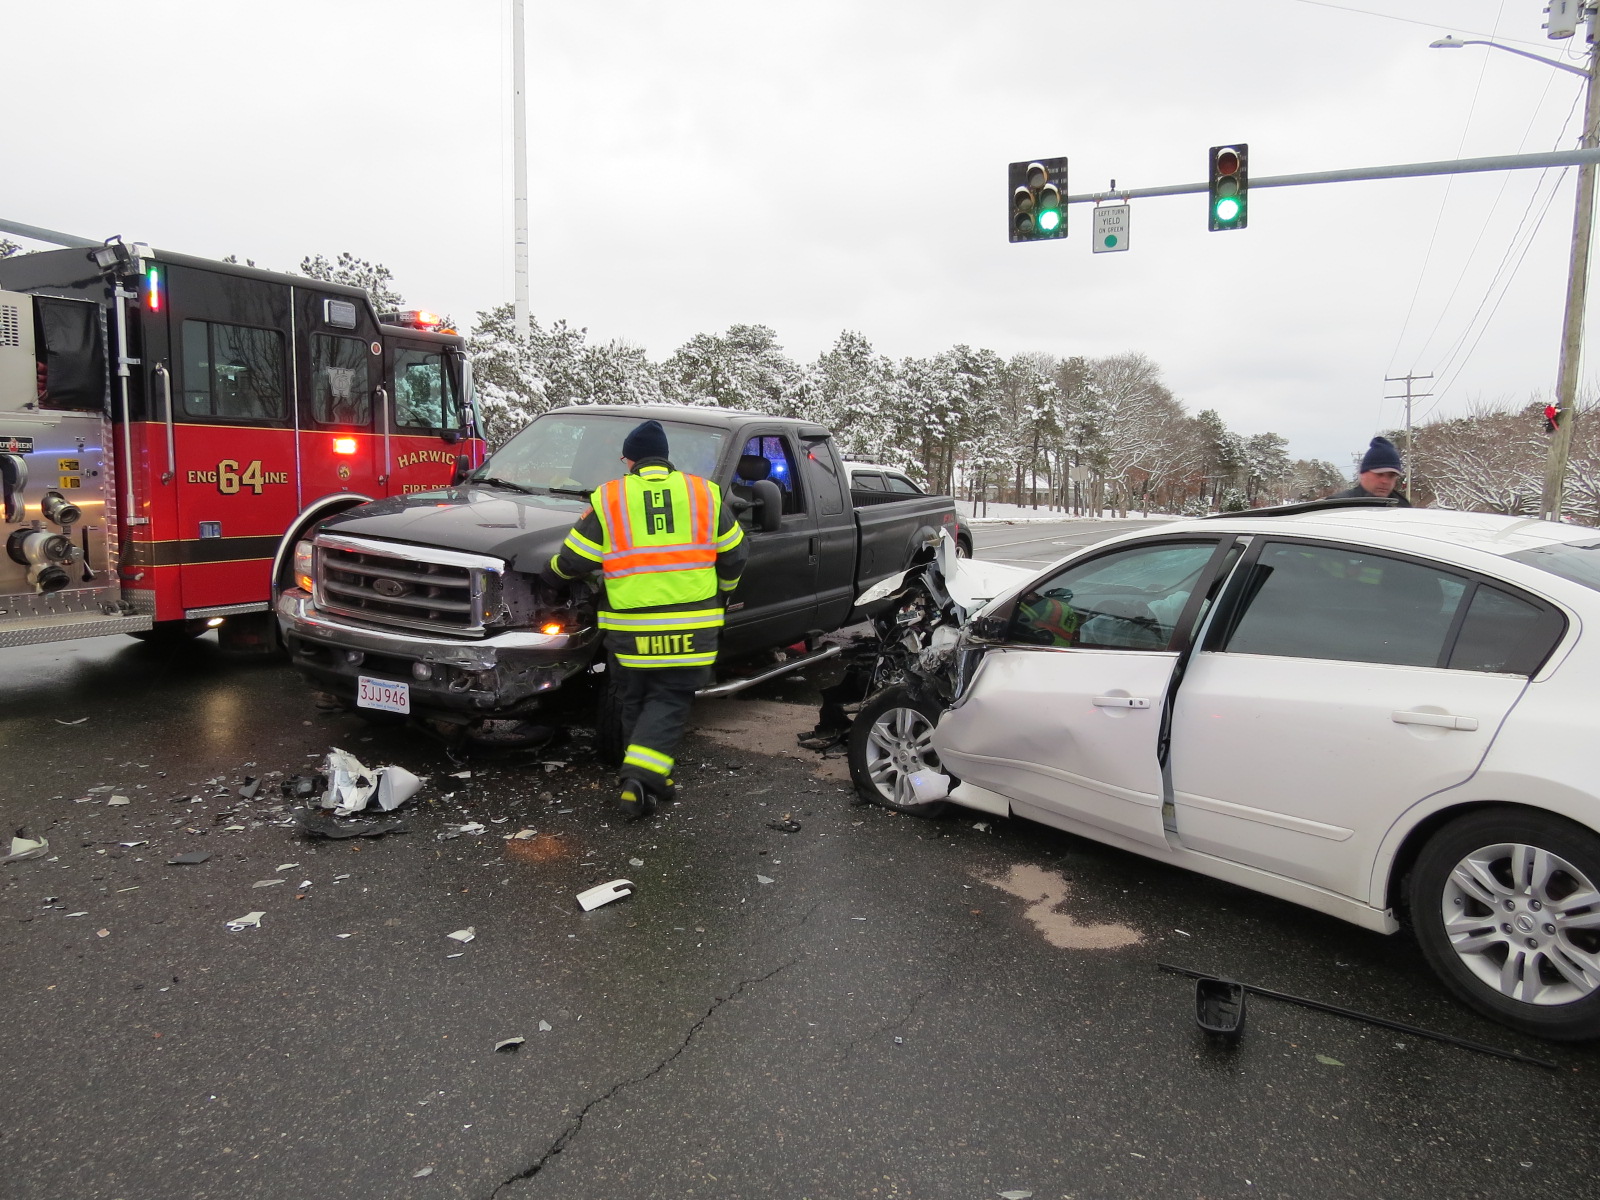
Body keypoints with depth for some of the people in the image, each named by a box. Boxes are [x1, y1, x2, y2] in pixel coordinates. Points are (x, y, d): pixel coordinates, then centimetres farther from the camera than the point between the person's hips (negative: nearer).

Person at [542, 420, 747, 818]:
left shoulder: (608, 500, -1)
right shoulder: (704, 493, 5)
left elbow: (573, 562, 1)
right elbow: (734, 555, 11)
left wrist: (550, 572, 23)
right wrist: (721, 593, 28)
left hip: (630, 628, 0)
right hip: (690, 628, 0)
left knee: (637, 702, 17)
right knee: (669, 702, 7)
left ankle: (653, 779, 21)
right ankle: (639, 779, -7)